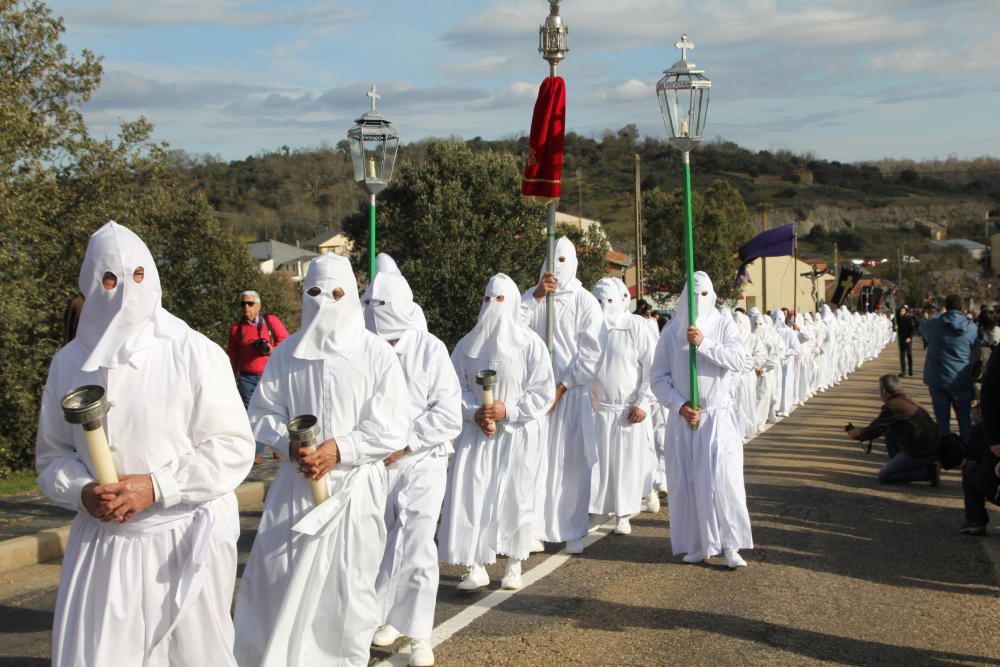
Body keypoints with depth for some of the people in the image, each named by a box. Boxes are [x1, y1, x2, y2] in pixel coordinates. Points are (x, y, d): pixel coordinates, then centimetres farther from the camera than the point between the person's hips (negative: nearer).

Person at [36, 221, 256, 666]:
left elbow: (233, 448, -9)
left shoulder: (193, 353, -8)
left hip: (185, 538, -2)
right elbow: (51, 454, 11)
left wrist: (156, 487, -17)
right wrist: (82, 492, -10)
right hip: (101, 542, 3)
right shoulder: (69, 363, 4)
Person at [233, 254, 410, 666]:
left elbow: (392, 430, -8)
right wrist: (290, 445, -13)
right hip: (295, 486, 2)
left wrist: (338, 450, -19)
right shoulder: (287, 352, 3)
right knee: (272, 582, 3)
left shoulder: (377, 355, -5)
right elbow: (262, 413, 6)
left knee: (348, 589, 7)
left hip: (355, 486, -2)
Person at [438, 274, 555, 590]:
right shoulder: (468, 344, 5)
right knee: (470, 495, -7)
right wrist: (474, 412, -11)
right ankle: (475, 566, 0)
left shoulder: (530, 344, -4)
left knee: (515, 496, 2)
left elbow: (543, 392, -5)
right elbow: (456, 388, 6)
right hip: (476, 433, 2)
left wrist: (508, 410, -15)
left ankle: (513, 566, 16)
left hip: (517, 434, -2)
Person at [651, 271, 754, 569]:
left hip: (718, 417, -2)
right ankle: (697, 544, 14)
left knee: (721, 479, -9)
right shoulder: (671, 331, 4)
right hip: (683, 418, 2)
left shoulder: (724, 326, 1)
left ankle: (729, 545, -2)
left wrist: (704, 343, -21)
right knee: (686, 481, 3)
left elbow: (744, 360, -15)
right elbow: (659, 376, 4)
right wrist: (679, 405, -10)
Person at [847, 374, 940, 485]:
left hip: (922, 453, -9)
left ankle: (928, 472, -7)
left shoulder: (891, 407, -16)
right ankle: (899, 466, 22)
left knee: (883, 476, -2)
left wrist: (858, 433, 12)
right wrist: (862, 431, 25)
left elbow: (875, 429, -7)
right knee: (889, 431, 19)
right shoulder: (904, 401, 12)